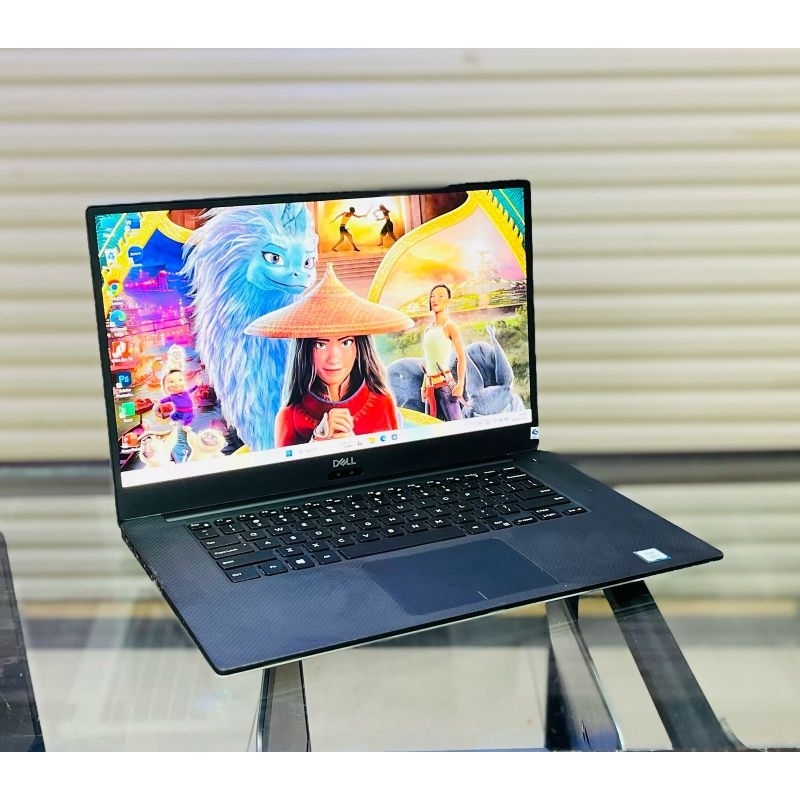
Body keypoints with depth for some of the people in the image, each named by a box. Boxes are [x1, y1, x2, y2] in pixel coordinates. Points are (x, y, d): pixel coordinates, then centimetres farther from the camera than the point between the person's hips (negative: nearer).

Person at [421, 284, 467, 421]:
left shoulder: (450, 326, -4)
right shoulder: (428, 329, 15)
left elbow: (461, 358, -9)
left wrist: (460, 384, -19)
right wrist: (424, 385, 15)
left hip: (445, 384, -7)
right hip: (430, 386, 7)